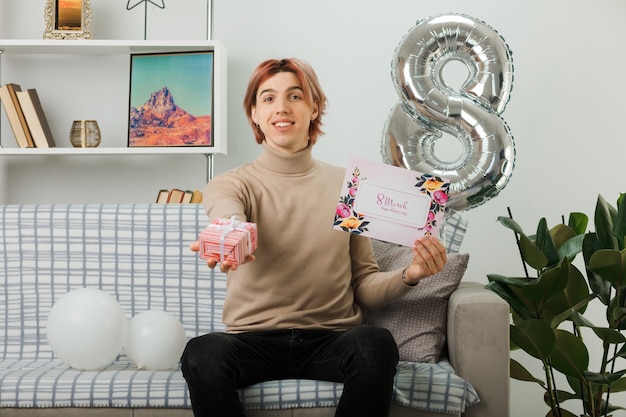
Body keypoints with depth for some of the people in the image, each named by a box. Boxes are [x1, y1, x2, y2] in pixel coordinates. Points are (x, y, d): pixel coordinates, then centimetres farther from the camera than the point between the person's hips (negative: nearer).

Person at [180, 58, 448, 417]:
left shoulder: (346, 186, 9)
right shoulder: (230, 185, 4)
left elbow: (364, 288, 10)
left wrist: (408, 276, -11)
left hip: (331, 340, 1)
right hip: (254, 340, -1)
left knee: (376, 343, -32)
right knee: (201, 353, -33)